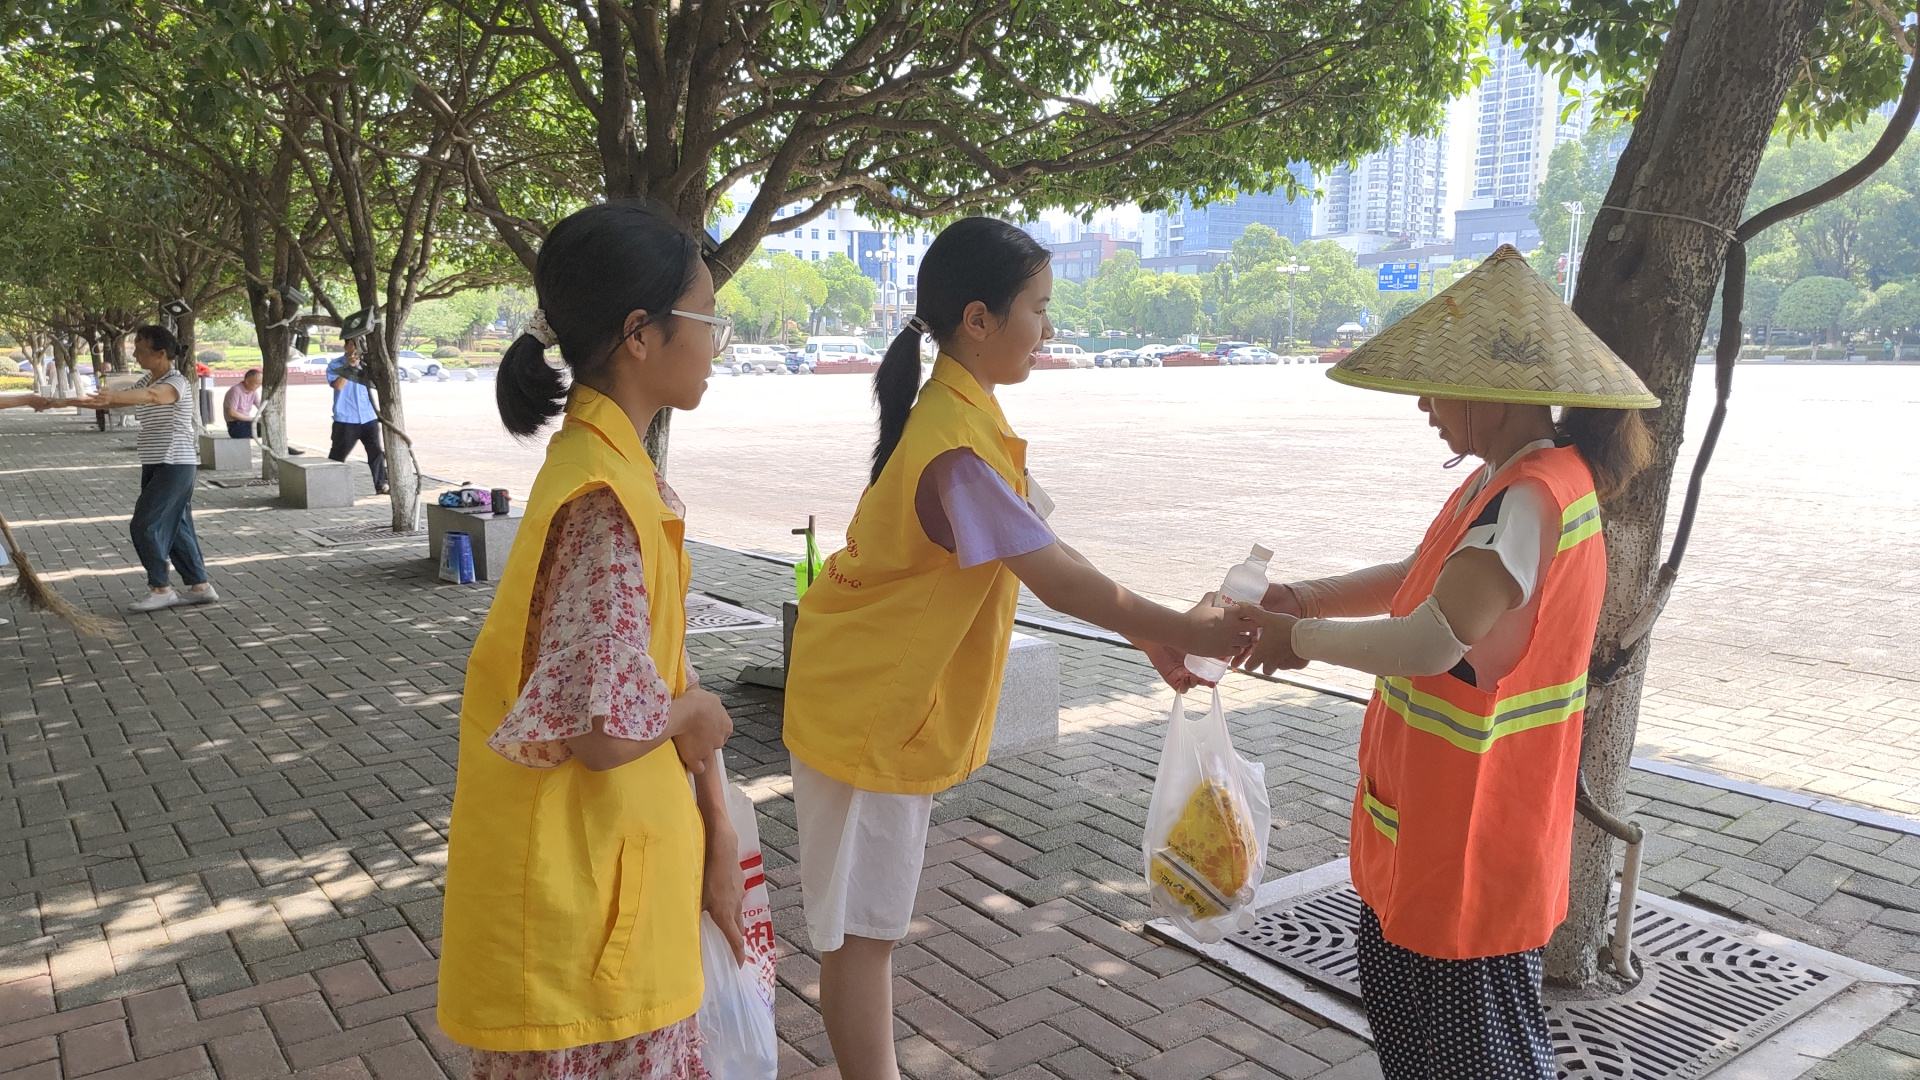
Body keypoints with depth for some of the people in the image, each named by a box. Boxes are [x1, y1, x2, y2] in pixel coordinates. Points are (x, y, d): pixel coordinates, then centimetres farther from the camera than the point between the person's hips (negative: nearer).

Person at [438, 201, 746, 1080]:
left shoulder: (626, 475, 6)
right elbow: (610, 728, -29)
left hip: (624, 862, 9)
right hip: (580, 883, -9)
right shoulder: (606, 500, -24)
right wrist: (694, 715, -8)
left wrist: (717, 835, 9)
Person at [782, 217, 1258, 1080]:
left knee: (871, 919, 21)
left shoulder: (963, 414, 4)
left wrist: (1150, 632, 3)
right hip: (864, 708, -10)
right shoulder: (957, 449, -27)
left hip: (896, 700, 10)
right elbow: (1057, 579, -27)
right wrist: (1183, 632, -18)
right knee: (860, 927, 6)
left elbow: (1045, 557, 6)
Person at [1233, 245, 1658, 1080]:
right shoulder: (1506, 481, 7)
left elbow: (1432, 640, -34)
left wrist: (1301, 638, -18)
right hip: (1431, 821, 10)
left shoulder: (1534, 497, -25)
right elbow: (1423, 577, 17)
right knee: (1401, 985, 24)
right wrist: (1311, 597, 0)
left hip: (1472, 833, -10)